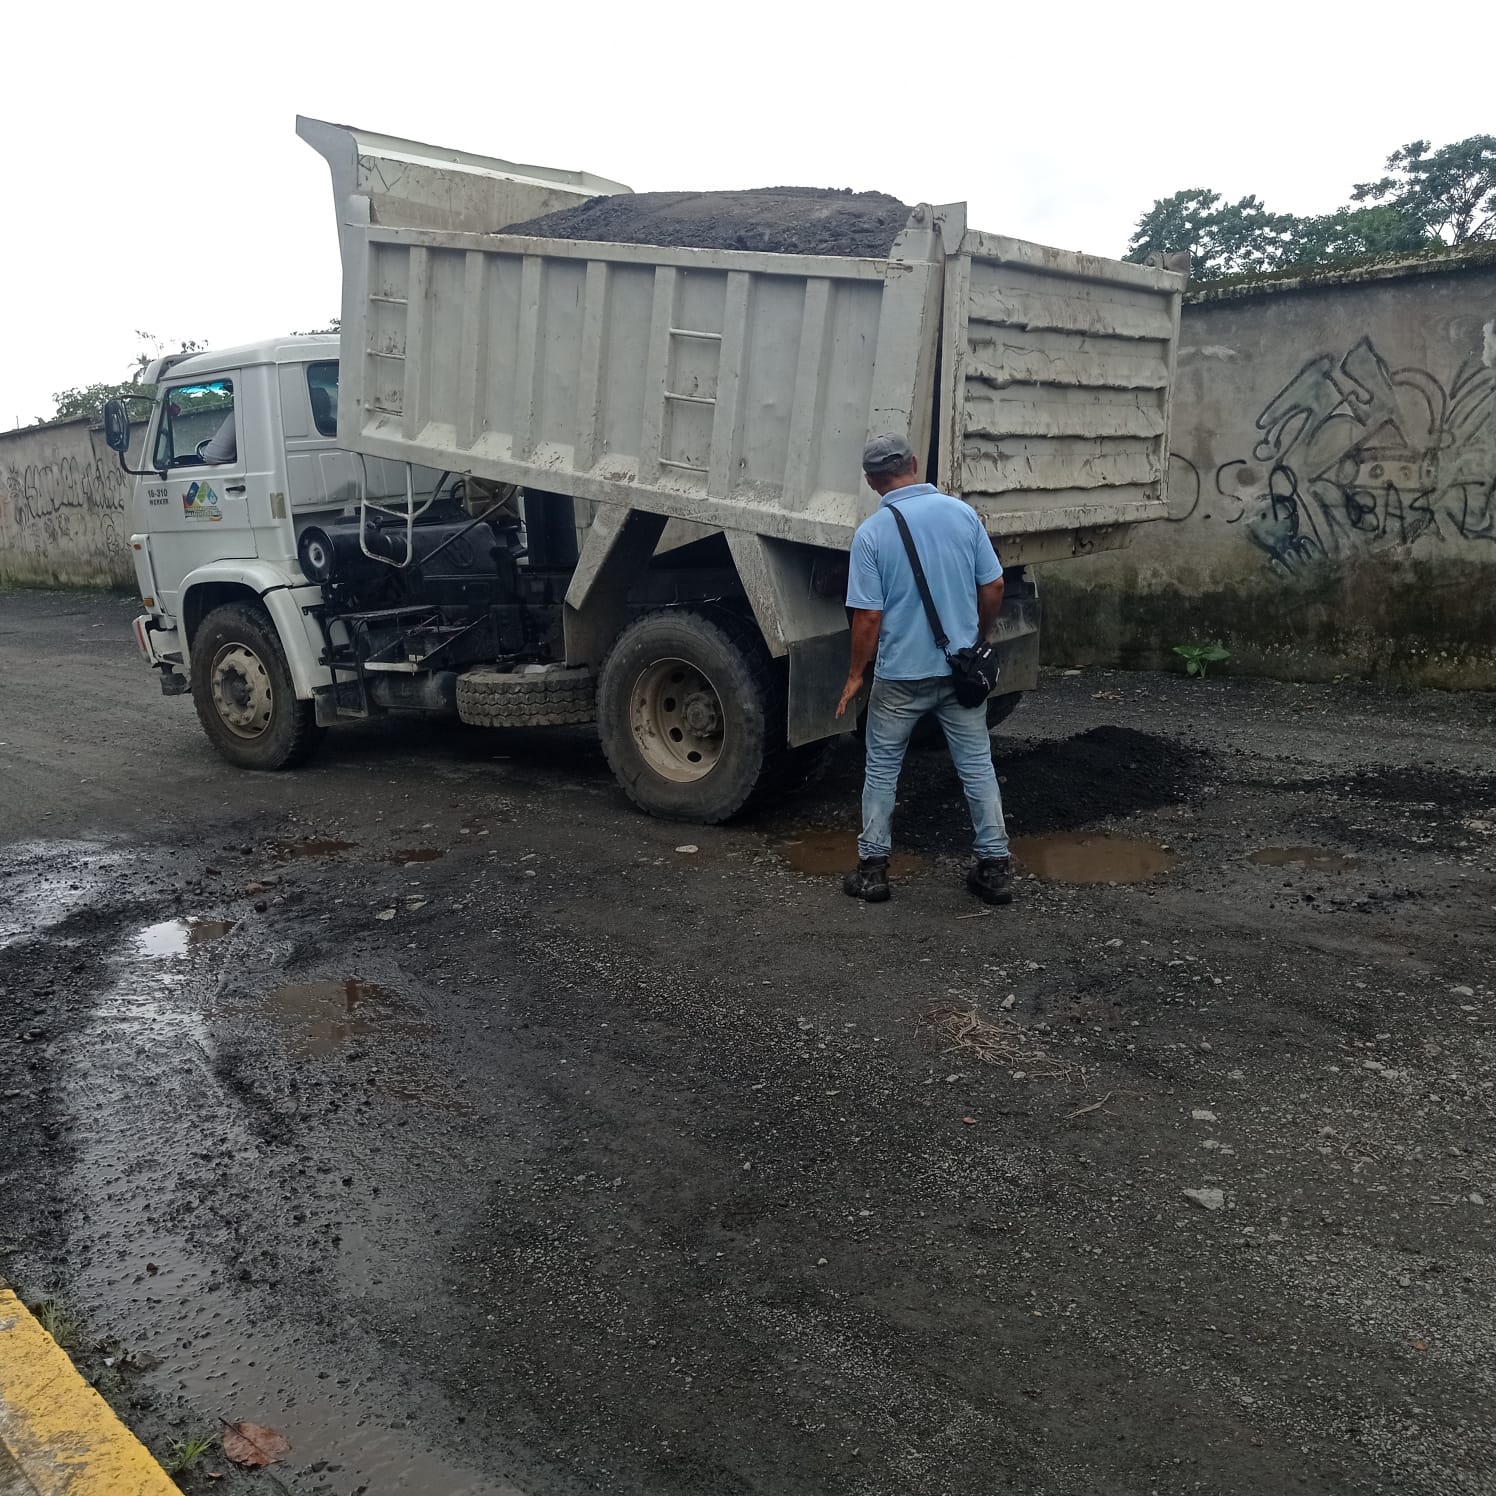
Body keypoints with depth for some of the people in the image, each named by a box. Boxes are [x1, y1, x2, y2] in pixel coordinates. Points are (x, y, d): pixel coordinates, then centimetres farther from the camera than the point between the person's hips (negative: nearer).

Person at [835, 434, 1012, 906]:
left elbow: (868, 616, -12)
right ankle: (995, 867, 16)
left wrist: (856, 675, -1)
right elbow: (993, 588, 1)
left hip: (901, 673, -2)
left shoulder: (871, 533, -11)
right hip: (961, 668, 3)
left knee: (882, 767, 12)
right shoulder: (962, 513, -2)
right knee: (977, 765, 12)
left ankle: (873, 867, 17)